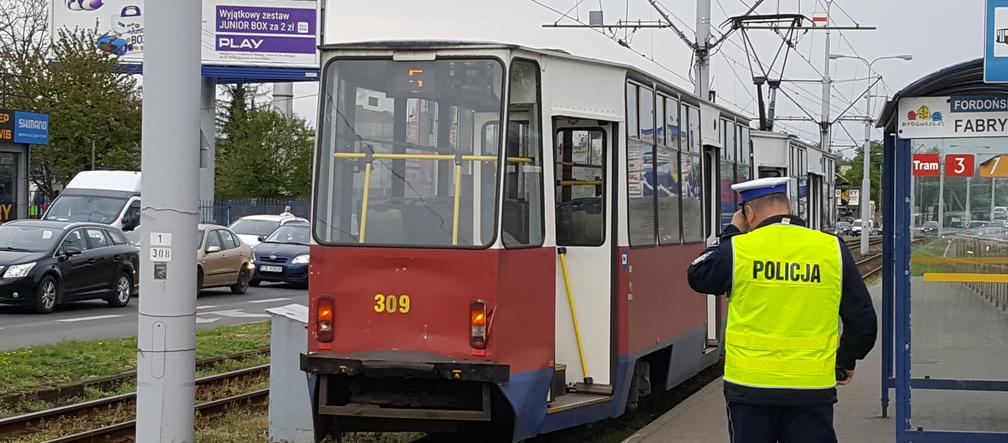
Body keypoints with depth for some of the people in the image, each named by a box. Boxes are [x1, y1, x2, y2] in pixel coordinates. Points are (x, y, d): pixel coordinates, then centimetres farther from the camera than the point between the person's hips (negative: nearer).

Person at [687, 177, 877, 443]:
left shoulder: (736, 249, -7)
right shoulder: (832, 249, 0)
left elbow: (698, 278, 12)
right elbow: (862, 318, 5)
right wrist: (845, 362, 21)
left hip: (749, 386, -1)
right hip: (812, 389, 1)